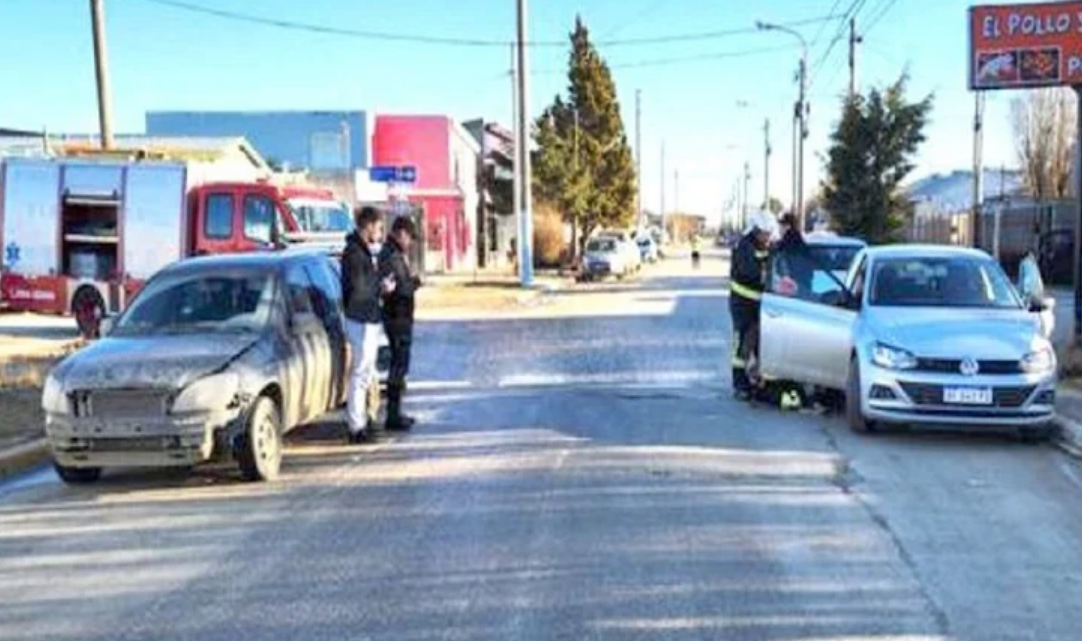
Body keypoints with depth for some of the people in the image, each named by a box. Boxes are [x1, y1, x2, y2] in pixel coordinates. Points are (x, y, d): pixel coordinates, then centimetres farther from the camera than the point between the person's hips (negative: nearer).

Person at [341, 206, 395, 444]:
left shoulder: (362, 250, 14)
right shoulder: (354, 252, -18)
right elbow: (357, 290, -22)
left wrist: (380, 284, 5)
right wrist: (382, 288, -11)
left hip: (368, 319, 11)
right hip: (361, 320, -11)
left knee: (364, 373, 18)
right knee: (361, 374, -5)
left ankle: (360, 420, 27)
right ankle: (357, 428, 0)